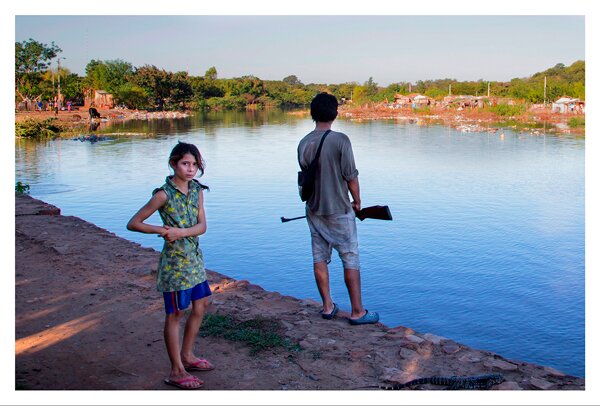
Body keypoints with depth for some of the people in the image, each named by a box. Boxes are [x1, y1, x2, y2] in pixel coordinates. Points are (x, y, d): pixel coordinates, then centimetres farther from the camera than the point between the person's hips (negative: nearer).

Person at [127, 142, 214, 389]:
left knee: (201, 305, 16)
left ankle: (187, 356, 34)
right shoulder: (164, 194, -15)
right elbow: (133, 224, -12)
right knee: (175, 313, 2)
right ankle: (177, 372, 13)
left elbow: (202, 226, -5)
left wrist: (180, 232, -20)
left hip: (194, 257, 7)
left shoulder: (196, 190, 2)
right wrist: (162, 230, -19)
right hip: (175, 259, -7)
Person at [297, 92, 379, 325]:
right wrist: (357, 201, 4)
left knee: (320, 259, 12)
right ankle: (357, 312, 9)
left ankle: (327, 307, 22)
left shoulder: (303, 144, 0)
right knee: (351, 260, 3)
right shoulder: (340, 140, -16)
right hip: (339, 210, -5)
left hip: (314, 210, 5)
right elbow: (351, 177, -13)